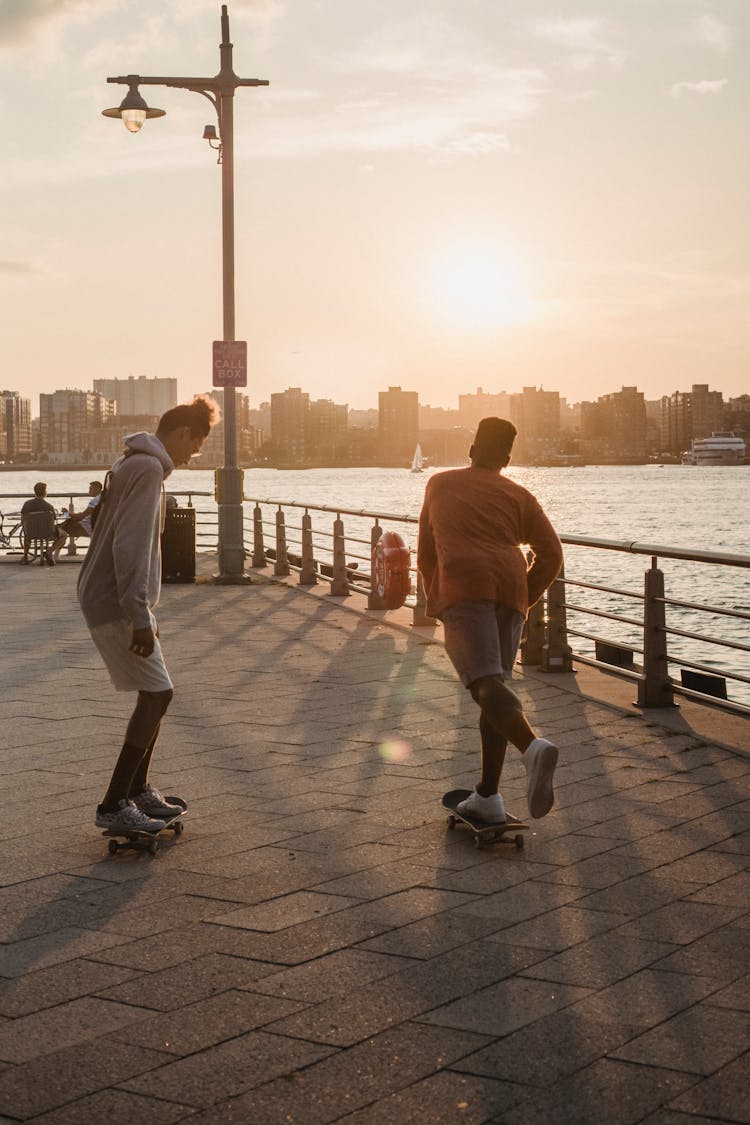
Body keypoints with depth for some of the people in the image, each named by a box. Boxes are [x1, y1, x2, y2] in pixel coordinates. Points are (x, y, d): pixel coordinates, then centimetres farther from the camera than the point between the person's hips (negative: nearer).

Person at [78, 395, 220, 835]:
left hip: (112, 600, 11)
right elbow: (130, 546, -24)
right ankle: (114, 805, -8)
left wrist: (145, 610, 27)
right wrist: (139, 615, -25)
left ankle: (139, 790, 24)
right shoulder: (148, 469, -15)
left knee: (154, 694, 16)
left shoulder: (136, 465, 18)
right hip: (115, 606, -11)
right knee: (157, 693, -10)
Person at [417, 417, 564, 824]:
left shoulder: (440, 484, 25)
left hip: (463, 585, -3)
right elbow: (550, 554, 7)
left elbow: (425, 550, 30)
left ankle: (534, 748, -47)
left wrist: (434, 597, 41)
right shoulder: (519, 496, 21)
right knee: (495, 685, 13)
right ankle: (487, 797, 10)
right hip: (510, 589, 3)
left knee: (487, 685, -16)